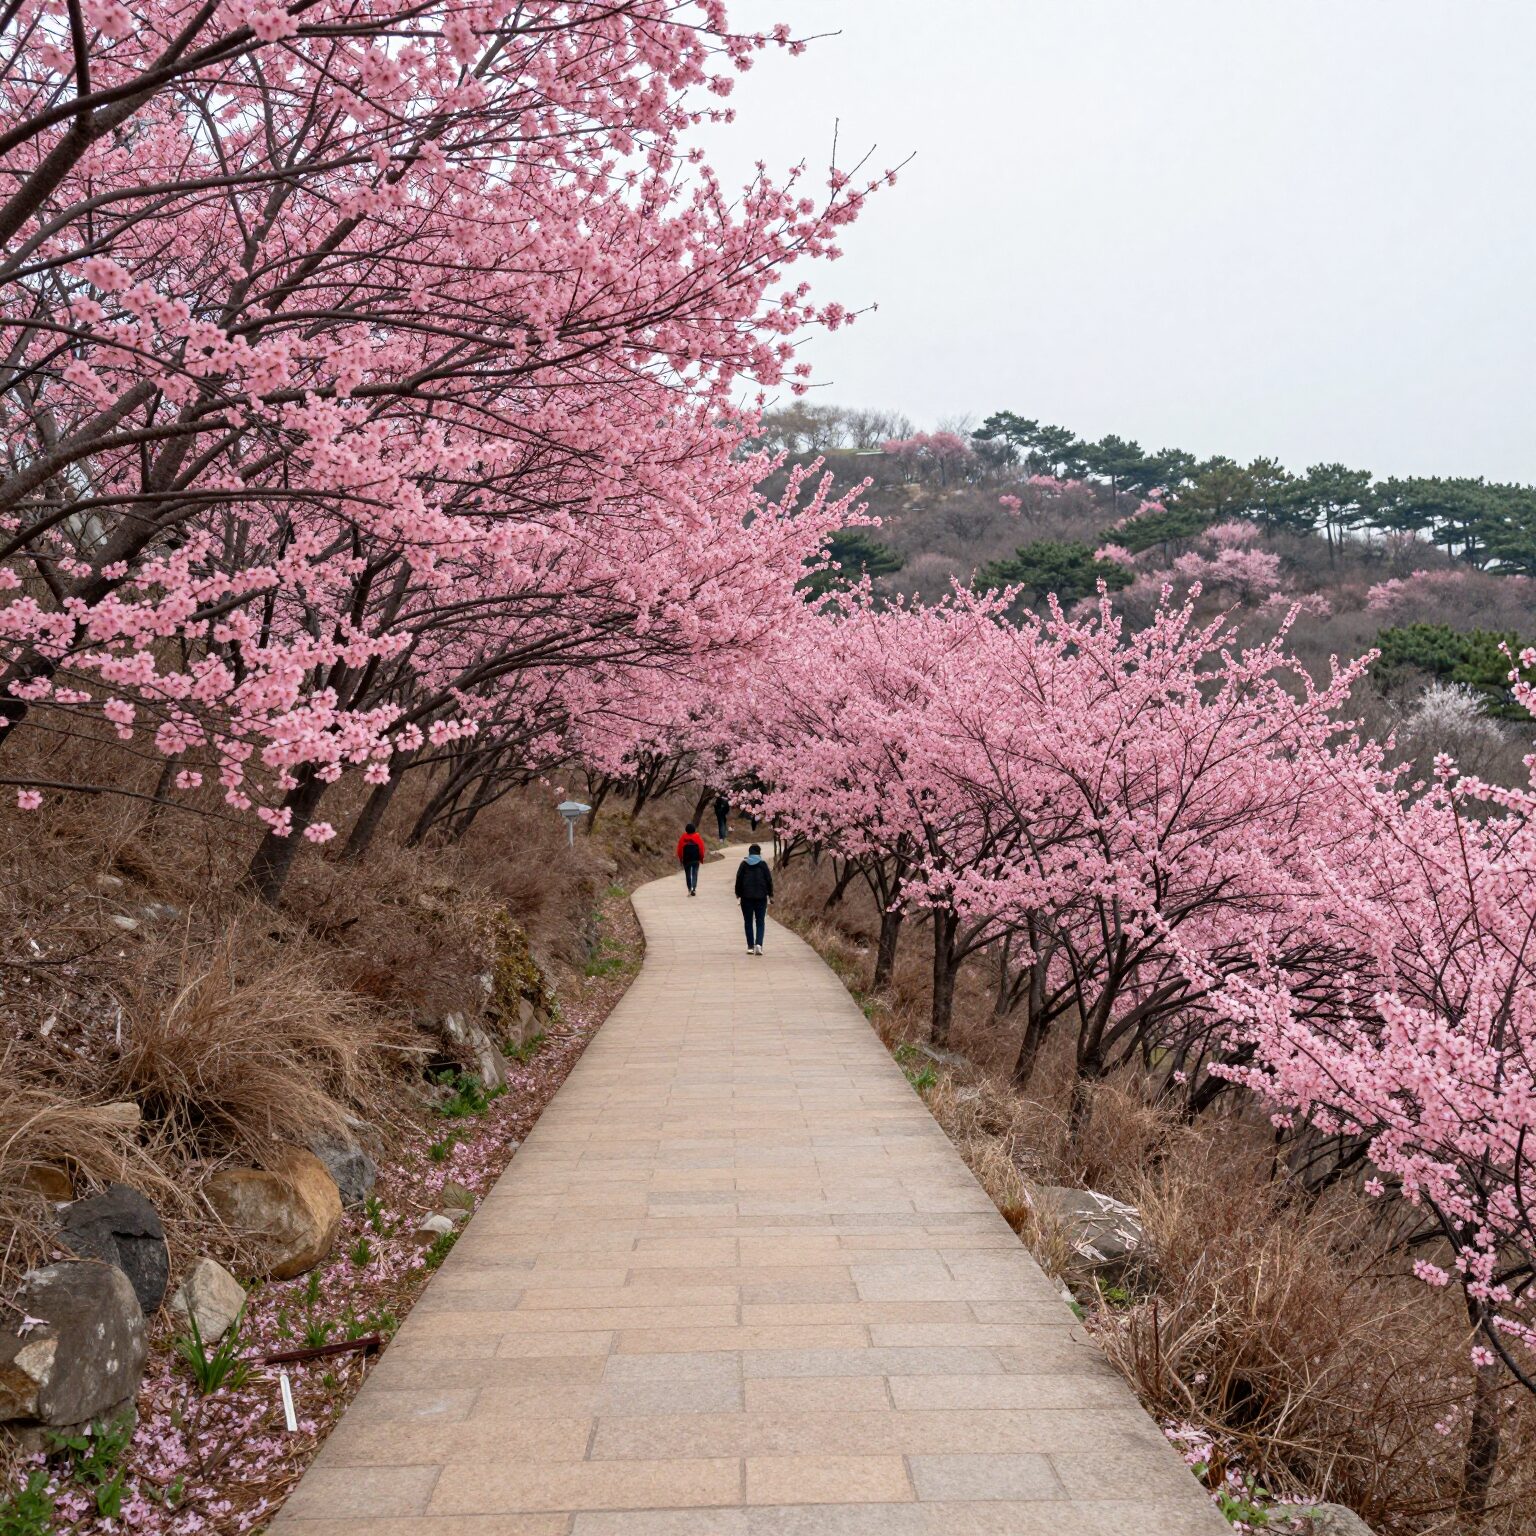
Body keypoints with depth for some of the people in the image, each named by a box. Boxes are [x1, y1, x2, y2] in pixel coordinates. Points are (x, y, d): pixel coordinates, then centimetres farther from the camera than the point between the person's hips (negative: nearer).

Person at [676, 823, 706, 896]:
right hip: (695, 859, -1)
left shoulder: (683, 838, -3)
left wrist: (680, 859, 10)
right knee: (694, 873, 2)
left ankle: (690, 889, 11)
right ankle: (694, 888, -16)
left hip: (686, 859, 1)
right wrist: (701, 858, 8)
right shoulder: (697, 837, -5)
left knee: (688, 874, 11)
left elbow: (679, 849, 0)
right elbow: (701, 848, -3)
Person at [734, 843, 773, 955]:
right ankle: (758, 944, -14)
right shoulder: (763, 864, -1)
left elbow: (738, 879, 2)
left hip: (746, 897, 1)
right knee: (760, 922, 4)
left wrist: (738, 894, 11)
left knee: (748, 922, 8)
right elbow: (769, 880, -1)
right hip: (761, 896, -1)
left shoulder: (744, 864, 1)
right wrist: (770, 894, 8)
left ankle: (750, 946, 7)